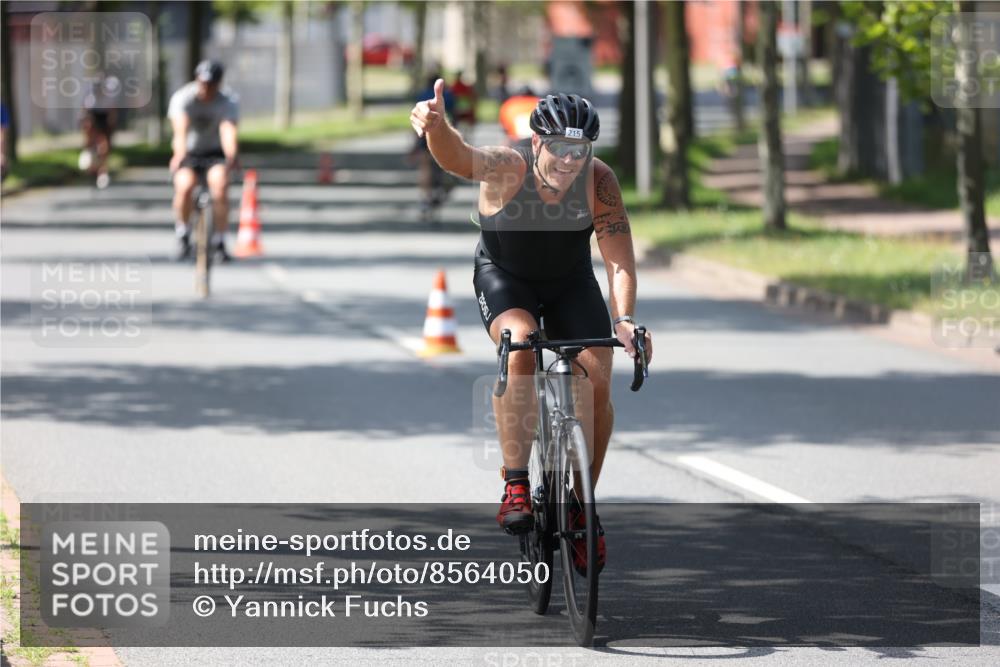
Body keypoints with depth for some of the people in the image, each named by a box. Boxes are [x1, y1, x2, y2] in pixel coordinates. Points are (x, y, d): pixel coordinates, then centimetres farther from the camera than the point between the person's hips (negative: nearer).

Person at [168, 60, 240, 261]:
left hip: (215, 153, 0)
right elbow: (180, 129, -34)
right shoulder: (183, 98, -19)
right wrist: (180, 154, -55)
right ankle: (183, 234, -3)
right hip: (189, 152, 0)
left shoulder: (229, 101, -17)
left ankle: (219, 241, -13)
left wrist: (232, 157, -54)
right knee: (185, 185, -29)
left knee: (220, 186, -28)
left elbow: (229, 131, -34)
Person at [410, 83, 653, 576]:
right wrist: (435, 127, -75)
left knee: (596, 382, -10)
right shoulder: (507, 168, -32)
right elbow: (457, 157, -52)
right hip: (504, 277, -2)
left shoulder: (599, 181, -26)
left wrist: (623, 318, -45)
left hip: (570, 281, 2)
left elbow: (619, 258, -28)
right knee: (519, 345, -31)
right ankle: (516, 485, -27)